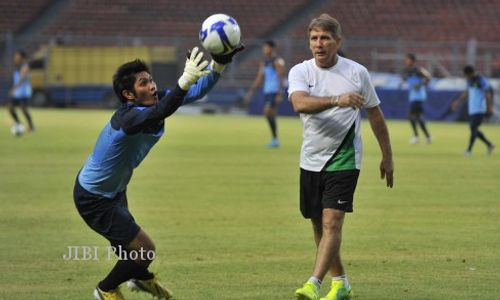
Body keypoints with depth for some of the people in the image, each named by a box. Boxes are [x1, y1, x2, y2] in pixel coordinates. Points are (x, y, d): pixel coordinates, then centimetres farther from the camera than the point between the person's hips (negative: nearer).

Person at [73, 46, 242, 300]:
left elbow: (197, 92, -9)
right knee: (144, 249, -1)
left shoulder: (154, 103, -11)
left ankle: (141, 277, 62)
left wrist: (219, 63, -25)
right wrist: (185, 81, -73)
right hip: (93, 199, -9)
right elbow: (159, 113, -59)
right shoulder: (129, 117, -36)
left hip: (112, 190, 9)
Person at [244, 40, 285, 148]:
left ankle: (275, 139, -11)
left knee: (268, 112, -18)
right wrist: (250, 92, 12)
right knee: (269, 115, 7)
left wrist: (279, 94, -22)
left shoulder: (278, 61, -9)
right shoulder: (264, 63, 16)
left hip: (275, 92, -8)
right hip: (267, 91, 8)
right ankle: (275, 140, 14)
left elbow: (281, 78, -15)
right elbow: (259, 78, 17)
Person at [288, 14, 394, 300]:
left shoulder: (357, 73, -3)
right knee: (319, 225, 10)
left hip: (344, 159, -3)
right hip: (311, 161, 3)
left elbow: (375, 113, 8)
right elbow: (300, 103, -24)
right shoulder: (300, 72, -3)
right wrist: (337, 100, -40)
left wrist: (387, 156, 11)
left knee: (332, 221, -16)